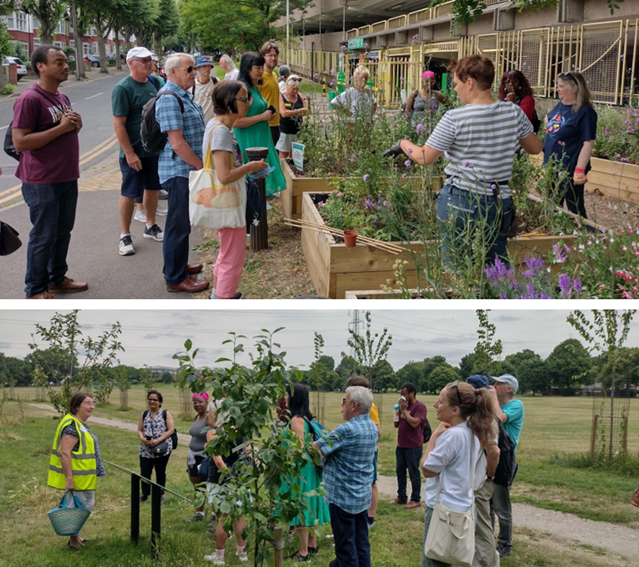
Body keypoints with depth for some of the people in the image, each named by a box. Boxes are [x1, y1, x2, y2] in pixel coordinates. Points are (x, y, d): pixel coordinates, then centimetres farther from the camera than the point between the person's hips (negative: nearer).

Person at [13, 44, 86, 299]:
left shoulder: (62, 97, 11)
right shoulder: (29, 99, -17)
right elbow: (20, 142, -23)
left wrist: (76, 124, 0)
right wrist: (61, 127, -23)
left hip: (68, 179, 8)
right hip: (42, 182, -8)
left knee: (63, 232, 17)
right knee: (43, 236, 0)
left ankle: (57, 278, 32)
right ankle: (35, 290, 11)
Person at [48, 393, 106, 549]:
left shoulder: (80, 424, 10)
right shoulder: (72, 426, -23)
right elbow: (64, 453, -28)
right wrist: (69, 478, -29)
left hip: (84, 478, 10)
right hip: (76, 479, -10)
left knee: (83, 506, 19)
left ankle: (75, 536, 32)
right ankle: (74, 541, 12)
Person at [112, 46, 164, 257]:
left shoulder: (151, 84, 8)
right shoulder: (123, 88, -15)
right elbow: (119, 124, -18)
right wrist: (129, 153, -21)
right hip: (134, 152, -7)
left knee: (152, 188, 16)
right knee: (129, 193, 1)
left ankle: (151, 226, 32)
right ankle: (125, 236, 11)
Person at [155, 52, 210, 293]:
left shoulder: (183, 95, 13)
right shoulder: (169, 99, -19)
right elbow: (177, 144, -24)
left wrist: (202, 165, 18)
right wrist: (204, 166, -17)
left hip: (189, 170, 10)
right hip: (179, 170, -10)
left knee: (182, 221, 20)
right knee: (179, 225, -2)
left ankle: (178, 265, 34)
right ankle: (175, 278, 6)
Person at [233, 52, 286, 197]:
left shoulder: (255, 88, 12)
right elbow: (235, 122, -24)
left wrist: (266, 115, 12)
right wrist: (262, 117, -19)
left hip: (261, 140, 10)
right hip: (250, 142, -10)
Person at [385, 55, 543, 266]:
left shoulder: (454, 118, -14)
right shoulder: (514, 112, -2)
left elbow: (425, 158, -5)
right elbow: (535, 148, 13)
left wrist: (403, 143, 13)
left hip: (460, 203, -4)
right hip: (500, 203, 4)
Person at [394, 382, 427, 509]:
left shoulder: (420, 406, -12)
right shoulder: (403, 406, 12)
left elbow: (414, 423, -24)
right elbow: (396, 424, 14)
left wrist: (404, 410, -15)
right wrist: (398, 410, -1)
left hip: (413, 447, -8)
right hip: (401, 445, 8)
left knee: (414, 473, 0)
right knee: (400, 471, 13)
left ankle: (416, 500, 8)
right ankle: (401, 497, 23)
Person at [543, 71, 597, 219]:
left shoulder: (585, 112, -17)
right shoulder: (560, 105, 6)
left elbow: (588, 143, -21)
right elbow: (548, 119, 29)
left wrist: (580, 171, -25)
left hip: (570, 169, -8)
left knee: (575, 209, 1)